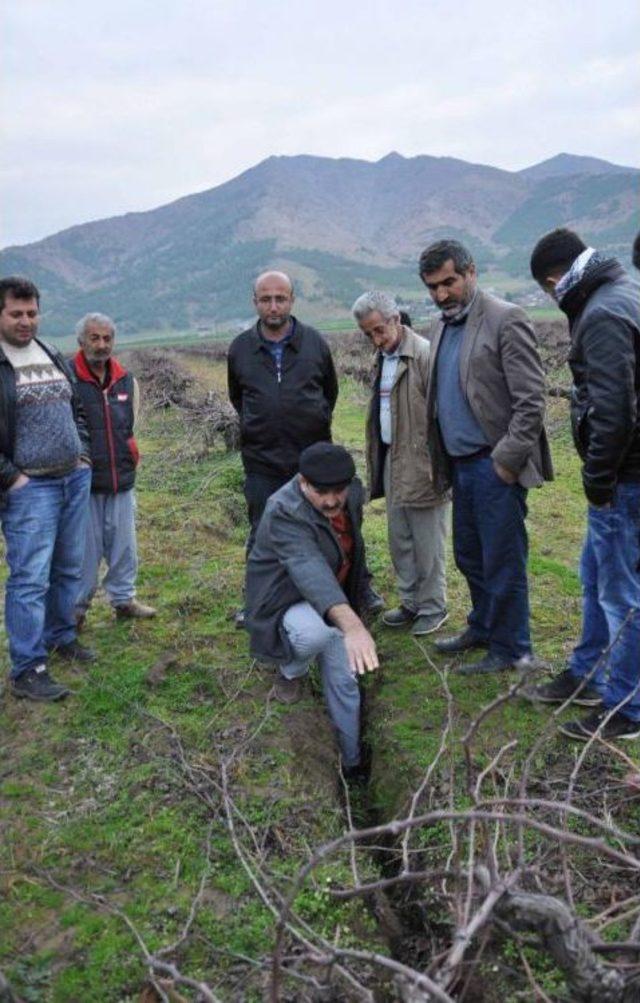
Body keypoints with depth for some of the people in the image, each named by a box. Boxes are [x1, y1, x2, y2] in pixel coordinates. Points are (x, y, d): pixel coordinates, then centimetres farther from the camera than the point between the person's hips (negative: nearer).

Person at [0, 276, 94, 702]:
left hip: (76, 480, 7)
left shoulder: (55, 358, 13)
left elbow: (77, 410, 24)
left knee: (69, 569, 15)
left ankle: (62, 636, 33)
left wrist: (83, 455, 12)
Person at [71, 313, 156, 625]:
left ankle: (124, 599, 28)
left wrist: (126, 461, 14)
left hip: (122, 480, 5)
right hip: (83, 482, -5)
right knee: (84, 549, 3)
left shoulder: (126, 379, 8)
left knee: (123, 546, 13)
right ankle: (77, 607, 17)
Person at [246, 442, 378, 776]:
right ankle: (290, 670, -2)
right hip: (289, 604, -6)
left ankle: (351, 762, 30)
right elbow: (309, 570, -50)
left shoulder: (353, 492, -9)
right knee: (314, 634, -37)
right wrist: (352, 624, -64)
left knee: (344, 683, 8)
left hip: (336, 601, 6)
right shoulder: (284, 513, -34)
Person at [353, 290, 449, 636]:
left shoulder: (425, 355, -15)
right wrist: (377, 460, 15)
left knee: (427, 544, 3)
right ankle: (411, 602, 30)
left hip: (422, 465, -8)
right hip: (392, 461, 8)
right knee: (399, 539, 16)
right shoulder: (383, 357, 13)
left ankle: (432, 607, 19)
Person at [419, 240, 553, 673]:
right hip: (461, 464, 8)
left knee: (502, 561, 2)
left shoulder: (506, 319, -11)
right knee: (469, 556, 19)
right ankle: (483, 628, 37)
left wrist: (507, 459, -17)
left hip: (495, 465, -8)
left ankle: (510, 649, 17)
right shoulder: (443, 328, 14)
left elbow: (531, 399, -15)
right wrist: (441, 464, 12)